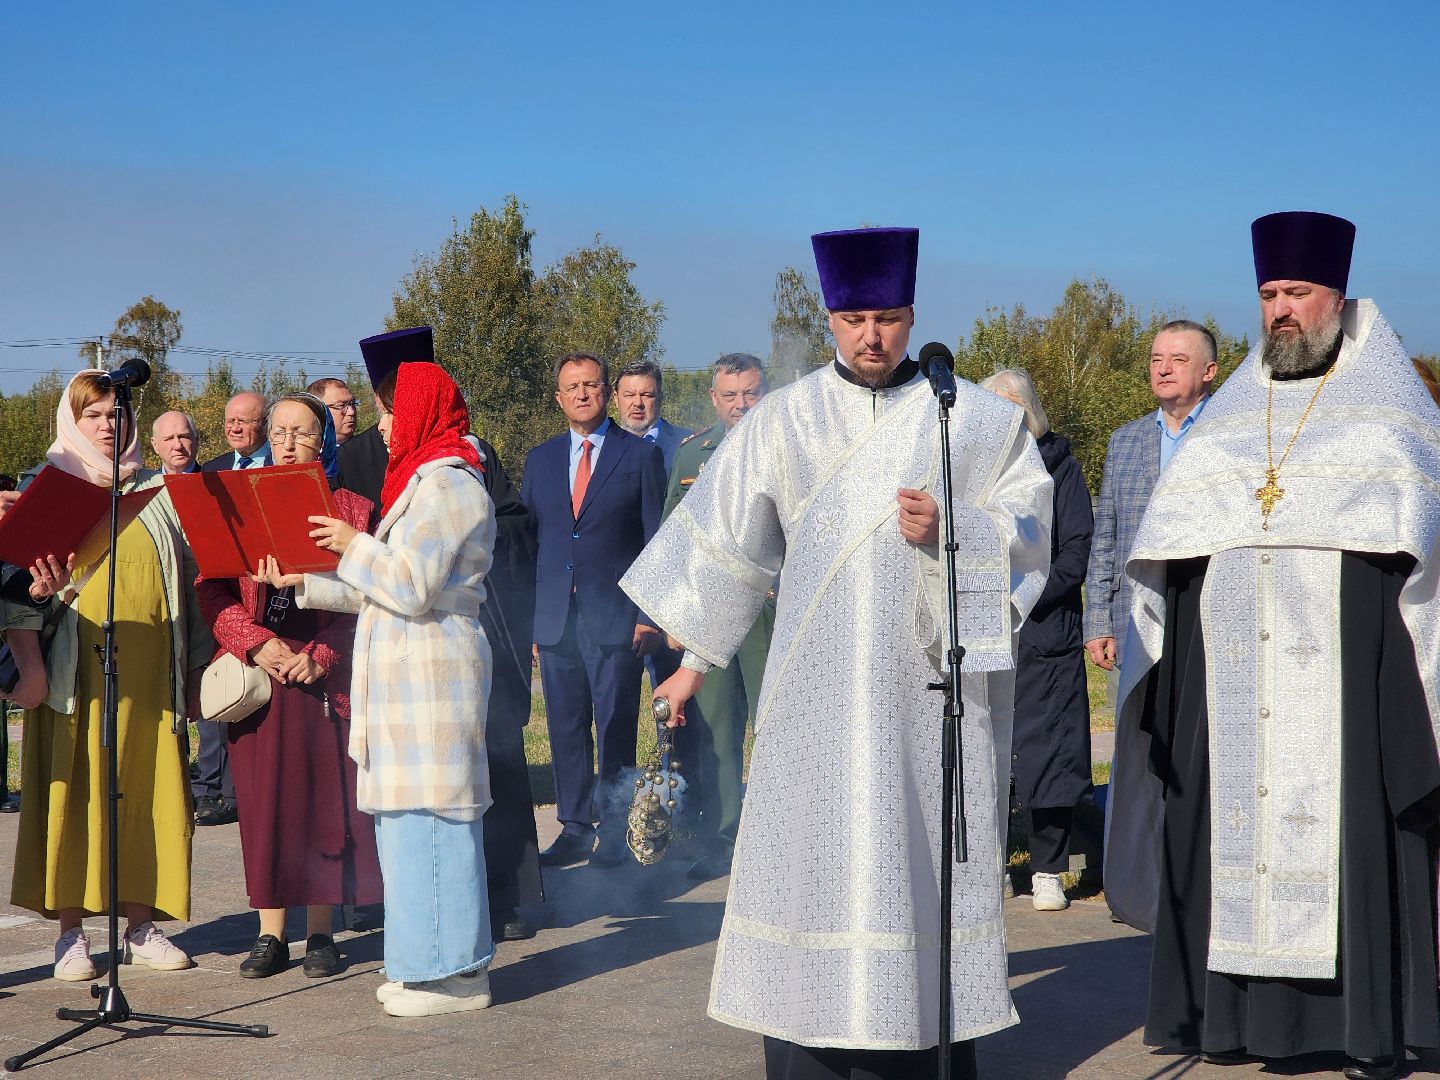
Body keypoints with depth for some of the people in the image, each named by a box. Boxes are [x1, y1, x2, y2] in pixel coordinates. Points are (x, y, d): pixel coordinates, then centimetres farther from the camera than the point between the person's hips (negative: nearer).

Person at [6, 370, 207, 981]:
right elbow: (26, 574, 3)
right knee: (75, 788, -4)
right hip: (79, 667, -2)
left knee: (149, 791, 1)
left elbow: (184, 574, 16)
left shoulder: (156, 493, 15)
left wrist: (195, 661, 11)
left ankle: (143, 925, 9)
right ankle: (71, 933, 2)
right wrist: (45, 586, -21)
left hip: (148, 669, 2)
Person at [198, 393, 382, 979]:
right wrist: (256, 644, -13)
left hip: (324, 674, -2)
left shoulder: (351, 510, 5)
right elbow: (213, 589, 2)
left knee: (323, 795, 0)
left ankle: (320, 932, 8)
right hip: (260, 673, 2)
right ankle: (270, 934, 8)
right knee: (264, 799, 2)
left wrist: (322, 655, -15)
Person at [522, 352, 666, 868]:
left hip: (615, 617, -4)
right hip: (554, 620, 4)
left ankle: (615, 834, 7)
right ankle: (575, 829, 14)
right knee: (565, 729, 6)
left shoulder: (641, 455, 3)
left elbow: (656, 541, 0)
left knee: (615, 729, -1)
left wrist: (650, 615, -7)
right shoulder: (541, 459, 14)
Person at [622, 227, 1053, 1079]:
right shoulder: (784, 421, 8)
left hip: (930, 680, -1)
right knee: (816, 847, -1)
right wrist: (695, 659, 12)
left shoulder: (974, 417, 6)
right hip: (819, 688, 1)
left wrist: (951, 529, -14)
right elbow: (727, 540, 12)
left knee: (924, 847, -1)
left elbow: (1027, 520, 4)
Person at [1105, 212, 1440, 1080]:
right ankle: (1236, 1009, 8)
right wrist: (1160, 660, 7)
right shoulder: (1227, 421, 17)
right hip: (1229, 676, 4)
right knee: (1231, 830, 1)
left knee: (1352, 832, -5)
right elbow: (1168, 550, 16)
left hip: (1345, 671, -3)